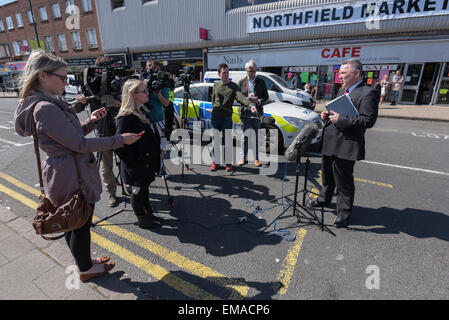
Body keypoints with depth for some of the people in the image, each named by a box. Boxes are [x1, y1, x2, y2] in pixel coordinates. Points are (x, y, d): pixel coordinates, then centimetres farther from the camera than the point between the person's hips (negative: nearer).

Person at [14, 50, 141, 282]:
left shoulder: (46, 104, 9)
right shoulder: (46, 109, -24)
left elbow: (72, 135, 13)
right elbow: (80, 144, -25)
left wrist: (91, 121, -1)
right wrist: (120, 140, -22)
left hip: (65, 175, 10)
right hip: (72, 177, -10)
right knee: (81, 224, 9)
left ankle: (83, 260, 44)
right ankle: (86, 269, 32)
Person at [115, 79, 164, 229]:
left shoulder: (142, 112, 7)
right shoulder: (126, 118, -23)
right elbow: (120, 147, -25)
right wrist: (136, 164, -20)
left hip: (147, 164, 9)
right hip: (137, 167, -9)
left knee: (144, 189, 22)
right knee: (137, 192, 10)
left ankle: (149, 214, 40)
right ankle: (142, 220, 29)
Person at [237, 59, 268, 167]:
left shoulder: (261, 82, 8)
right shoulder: (241, 82, 9)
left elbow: (266, 97, 7)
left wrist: (259, 101, -13)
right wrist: (247, 98, -12)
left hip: (257, 112, 0)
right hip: (245, 112, 0)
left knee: (256, 136, 5)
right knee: (244, 136, 3)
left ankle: (256, 159, 13)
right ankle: (243, 158, 12)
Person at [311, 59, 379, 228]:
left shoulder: (368, 93, -12)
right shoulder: (342, 91, 16)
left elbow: (368, 120, -20)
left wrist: (341, 119, -23)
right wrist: (327, 115, 6)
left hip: (345, 147, -9)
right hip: (329, 144, 9)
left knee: (344, 182, 3)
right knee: (327, 176, 24)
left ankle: (344, 213, 20)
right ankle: (324, 199, 45)